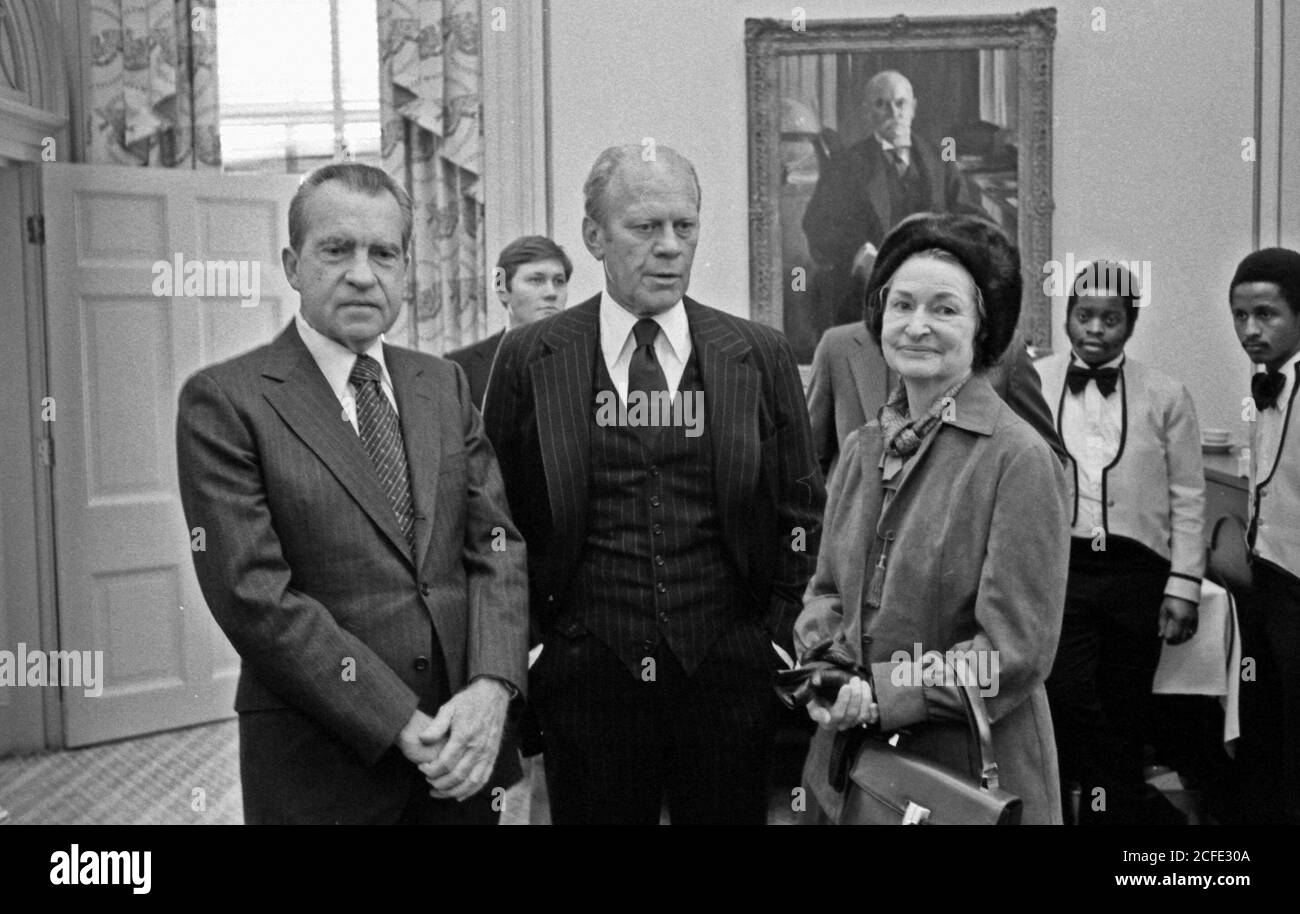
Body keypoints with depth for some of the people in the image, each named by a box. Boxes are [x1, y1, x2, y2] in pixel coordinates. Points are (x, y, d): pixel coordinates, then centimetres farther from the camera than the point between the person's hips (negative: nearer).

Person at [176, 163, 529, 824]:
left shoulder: (444, 385, 8)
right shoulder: (224, 400, -8)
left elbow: (496, 544, 3)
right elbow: (254, 595, -15)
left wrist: (491, 686, -13)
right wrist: (402, 725, -16)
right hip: (319, 763, -4)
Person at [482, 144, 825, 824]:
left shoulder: (761, 357, 3)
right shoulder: (527, 361, 0)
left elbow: (801, 515, 7)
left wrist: (785, 646, 1)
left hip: (729, 683, 1)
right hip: (585, 683, -1)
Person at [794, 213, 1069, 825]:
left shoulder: (1019, 458, -15)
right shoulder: (861, 448, 3)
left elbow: (1016, 649, -16)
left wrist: (882, 695, -18)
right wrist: (824, 651, -7)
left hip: (973, 770, -5)